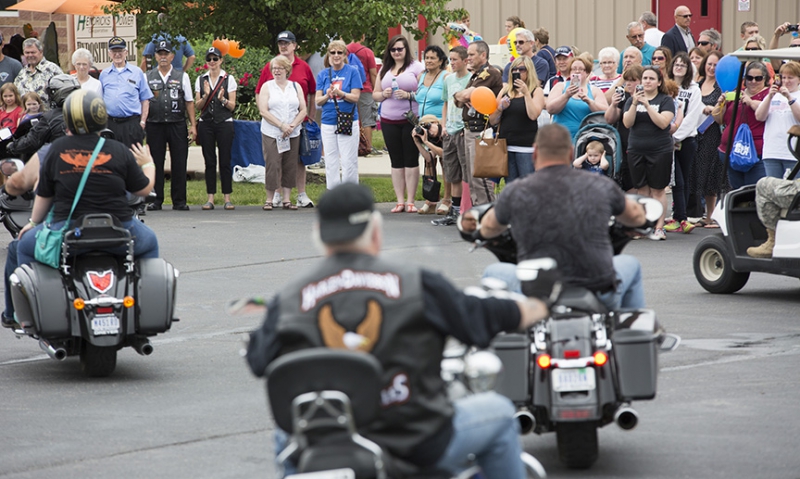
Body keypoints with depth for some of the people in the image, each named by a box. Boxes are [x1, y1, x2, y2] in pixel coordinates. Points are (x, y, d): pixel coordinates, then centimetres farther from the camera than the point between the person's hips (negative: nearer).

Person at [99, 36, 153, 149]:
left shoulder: (137, 72, 8)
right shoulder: (104, 74, 14)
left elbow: (145, 100, 8)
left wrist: (142, 122, -1)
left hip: (132, 123, -2)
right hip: (110, 124, 2)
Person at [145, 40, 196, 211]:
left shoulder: (182, 76, 9)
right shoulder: (148, 77, 9)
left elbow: (189, 102, 9)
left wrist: (193, 126, 3)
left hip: (177, 125, 0)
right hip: (155, 125, 0)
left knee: (179, 163, -1)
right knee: (156, 163, 1)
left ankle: (179, 200, 5)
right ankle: (156, 200, 8)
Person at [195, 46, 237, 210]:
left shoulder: (229, 79, 3)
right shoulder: (200, 80, 10)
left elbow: (232, 106, 1)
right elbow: (197, 105, 8)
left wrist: (222, 99, -18)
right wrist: (206, 96, -10)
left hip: (224, 123, -2)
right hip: (206, 123, 2)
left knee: (225, 161, -2)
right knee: (209, 161, 2)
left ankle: (227, 198, 2)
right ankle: (210, 198, 4)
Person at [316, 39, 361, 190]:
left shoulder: (352, 72, 0)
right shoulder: (323, 74, 9)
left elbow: (356, 97, -7)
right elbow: (318, 101, 6)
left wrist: (340, 93, -23)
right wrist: (328, 95, -15)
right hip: (328, 122, 4)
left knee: (349, 161, -5)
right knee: (331, 162, 6)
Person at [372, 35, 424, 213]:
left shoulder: (416, 67, 0)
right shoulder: (384, 69, 15)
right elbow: (375, 94, 20)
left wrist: (409, 95, -18)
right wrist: (383, 94, -1)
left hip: (411, 120, -4)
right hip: (389, 121, 4)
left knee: (411, 160, -3)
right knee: (396, 161, 5)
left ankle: (410, 201, 2)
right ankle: (400, 201, 9)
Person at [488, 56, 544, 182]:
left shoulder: (536, 91, 4)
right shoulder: (505, 91, 15)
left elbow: (533, 115, -13)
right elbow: (492, 121, 15)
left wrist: (526, 93, -13)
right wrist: (500, 109, -4)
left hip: (526, 148, -4)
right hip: (506, 146, 4)